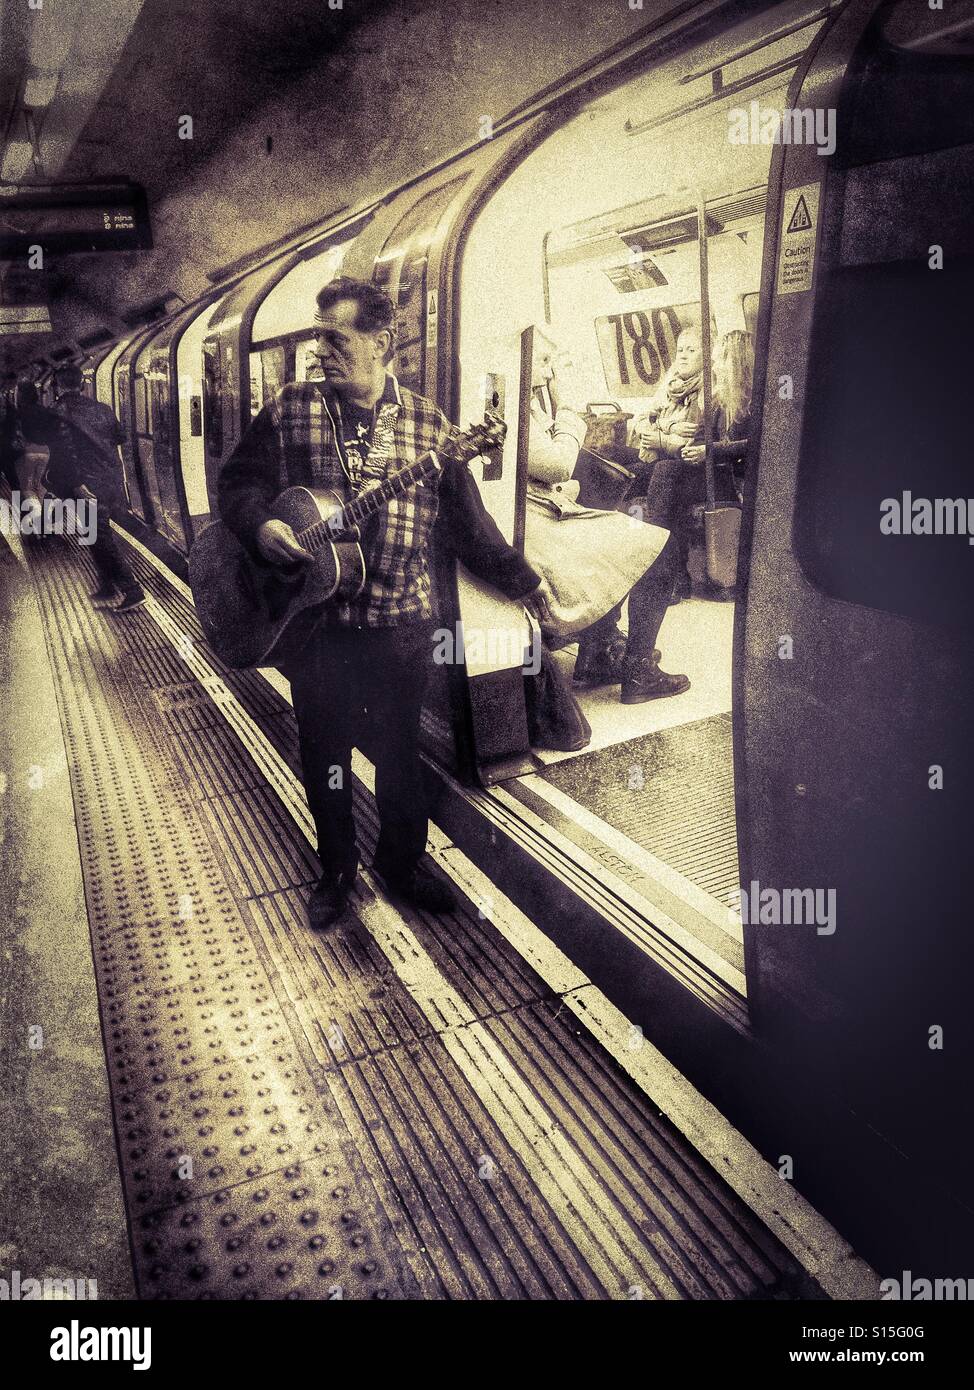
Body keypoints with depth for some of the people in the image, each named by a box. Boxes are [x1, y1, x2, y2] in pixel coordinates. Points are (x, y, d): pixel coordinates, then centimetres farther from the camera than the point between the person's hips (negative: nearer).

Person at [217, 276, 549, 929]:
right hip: (314, 624, 1)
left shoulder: (429, 423, -1)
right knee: (325, 755, 13)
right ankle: (337, 870, 34)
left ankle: (403, 862, 35)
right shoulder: (289, 410, 0)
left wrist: (525, 581, 1)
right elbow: (237, 480, 6)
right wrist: (261, 526, -15)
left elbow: (468, 522, 3)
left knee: (400, 753, 13)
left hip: (400, 625, 0)